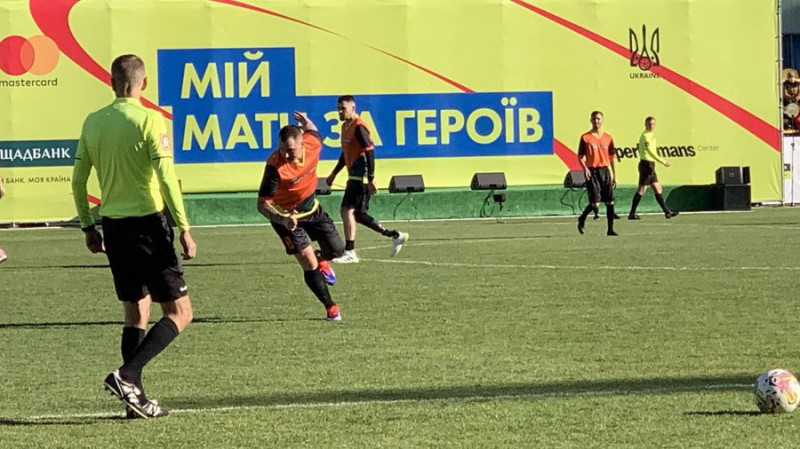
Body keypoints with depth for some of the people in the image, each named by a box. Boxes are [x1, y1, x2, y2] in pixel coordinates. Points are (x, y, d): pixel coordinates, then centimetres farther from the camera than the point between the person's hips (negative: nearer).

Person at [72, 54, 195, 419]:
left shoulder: (93, 122, 6)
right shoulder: (149, 120, -10)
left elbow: (78, 180, 10)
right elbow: (166, 177, -16)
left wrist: (88, 227, 21)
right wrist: (184, 230, -12)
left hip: (113, 225, 6)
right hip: (147, 222, -6)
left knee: (136, 312, 16)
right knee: (179, 313, -1)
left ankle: (135, 396, 13)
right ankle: (126, 375, -15)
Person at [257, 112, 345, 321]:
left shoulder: (312, 144, -21)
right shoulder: (275, 167, -34)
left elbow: (312, 130, 5)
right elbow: (263, 204, -32)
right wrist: (282, 220, -46)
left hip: (311, 207, 5)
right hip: (287, 216, -5)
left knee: (336, 250, 10)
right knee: (309, 265, -10)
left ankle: (321, 260, 46)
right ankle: (330, 307, 8)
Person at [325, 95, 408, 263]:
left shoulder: (359, 127, -14)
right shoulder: (346, 126, 15)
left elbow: (369, 152, -19)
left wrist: (371, 179, -22)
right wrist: (334, 174, 29)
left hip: (361, 177, -10)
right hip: (354, 176, 10)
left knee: (347, 210, -13)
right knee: (358, 214, 11)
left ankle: (349, 253, -11)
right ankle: (395, 236, 19)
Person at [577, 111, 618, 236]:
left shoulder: (607, 138, 10)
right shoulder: (585, 137, 0)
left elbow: (611, 157, 14)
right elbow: (580, 157, 1)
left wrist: (613, 174, 12)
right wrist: (585, 168, -16)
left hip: (605, 170, 4)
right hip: (592, 171, -4)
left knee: (610, 202, -2)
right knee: (595, 202, -10)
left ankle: (610, 229, 4)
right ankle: (582, 219, 17)